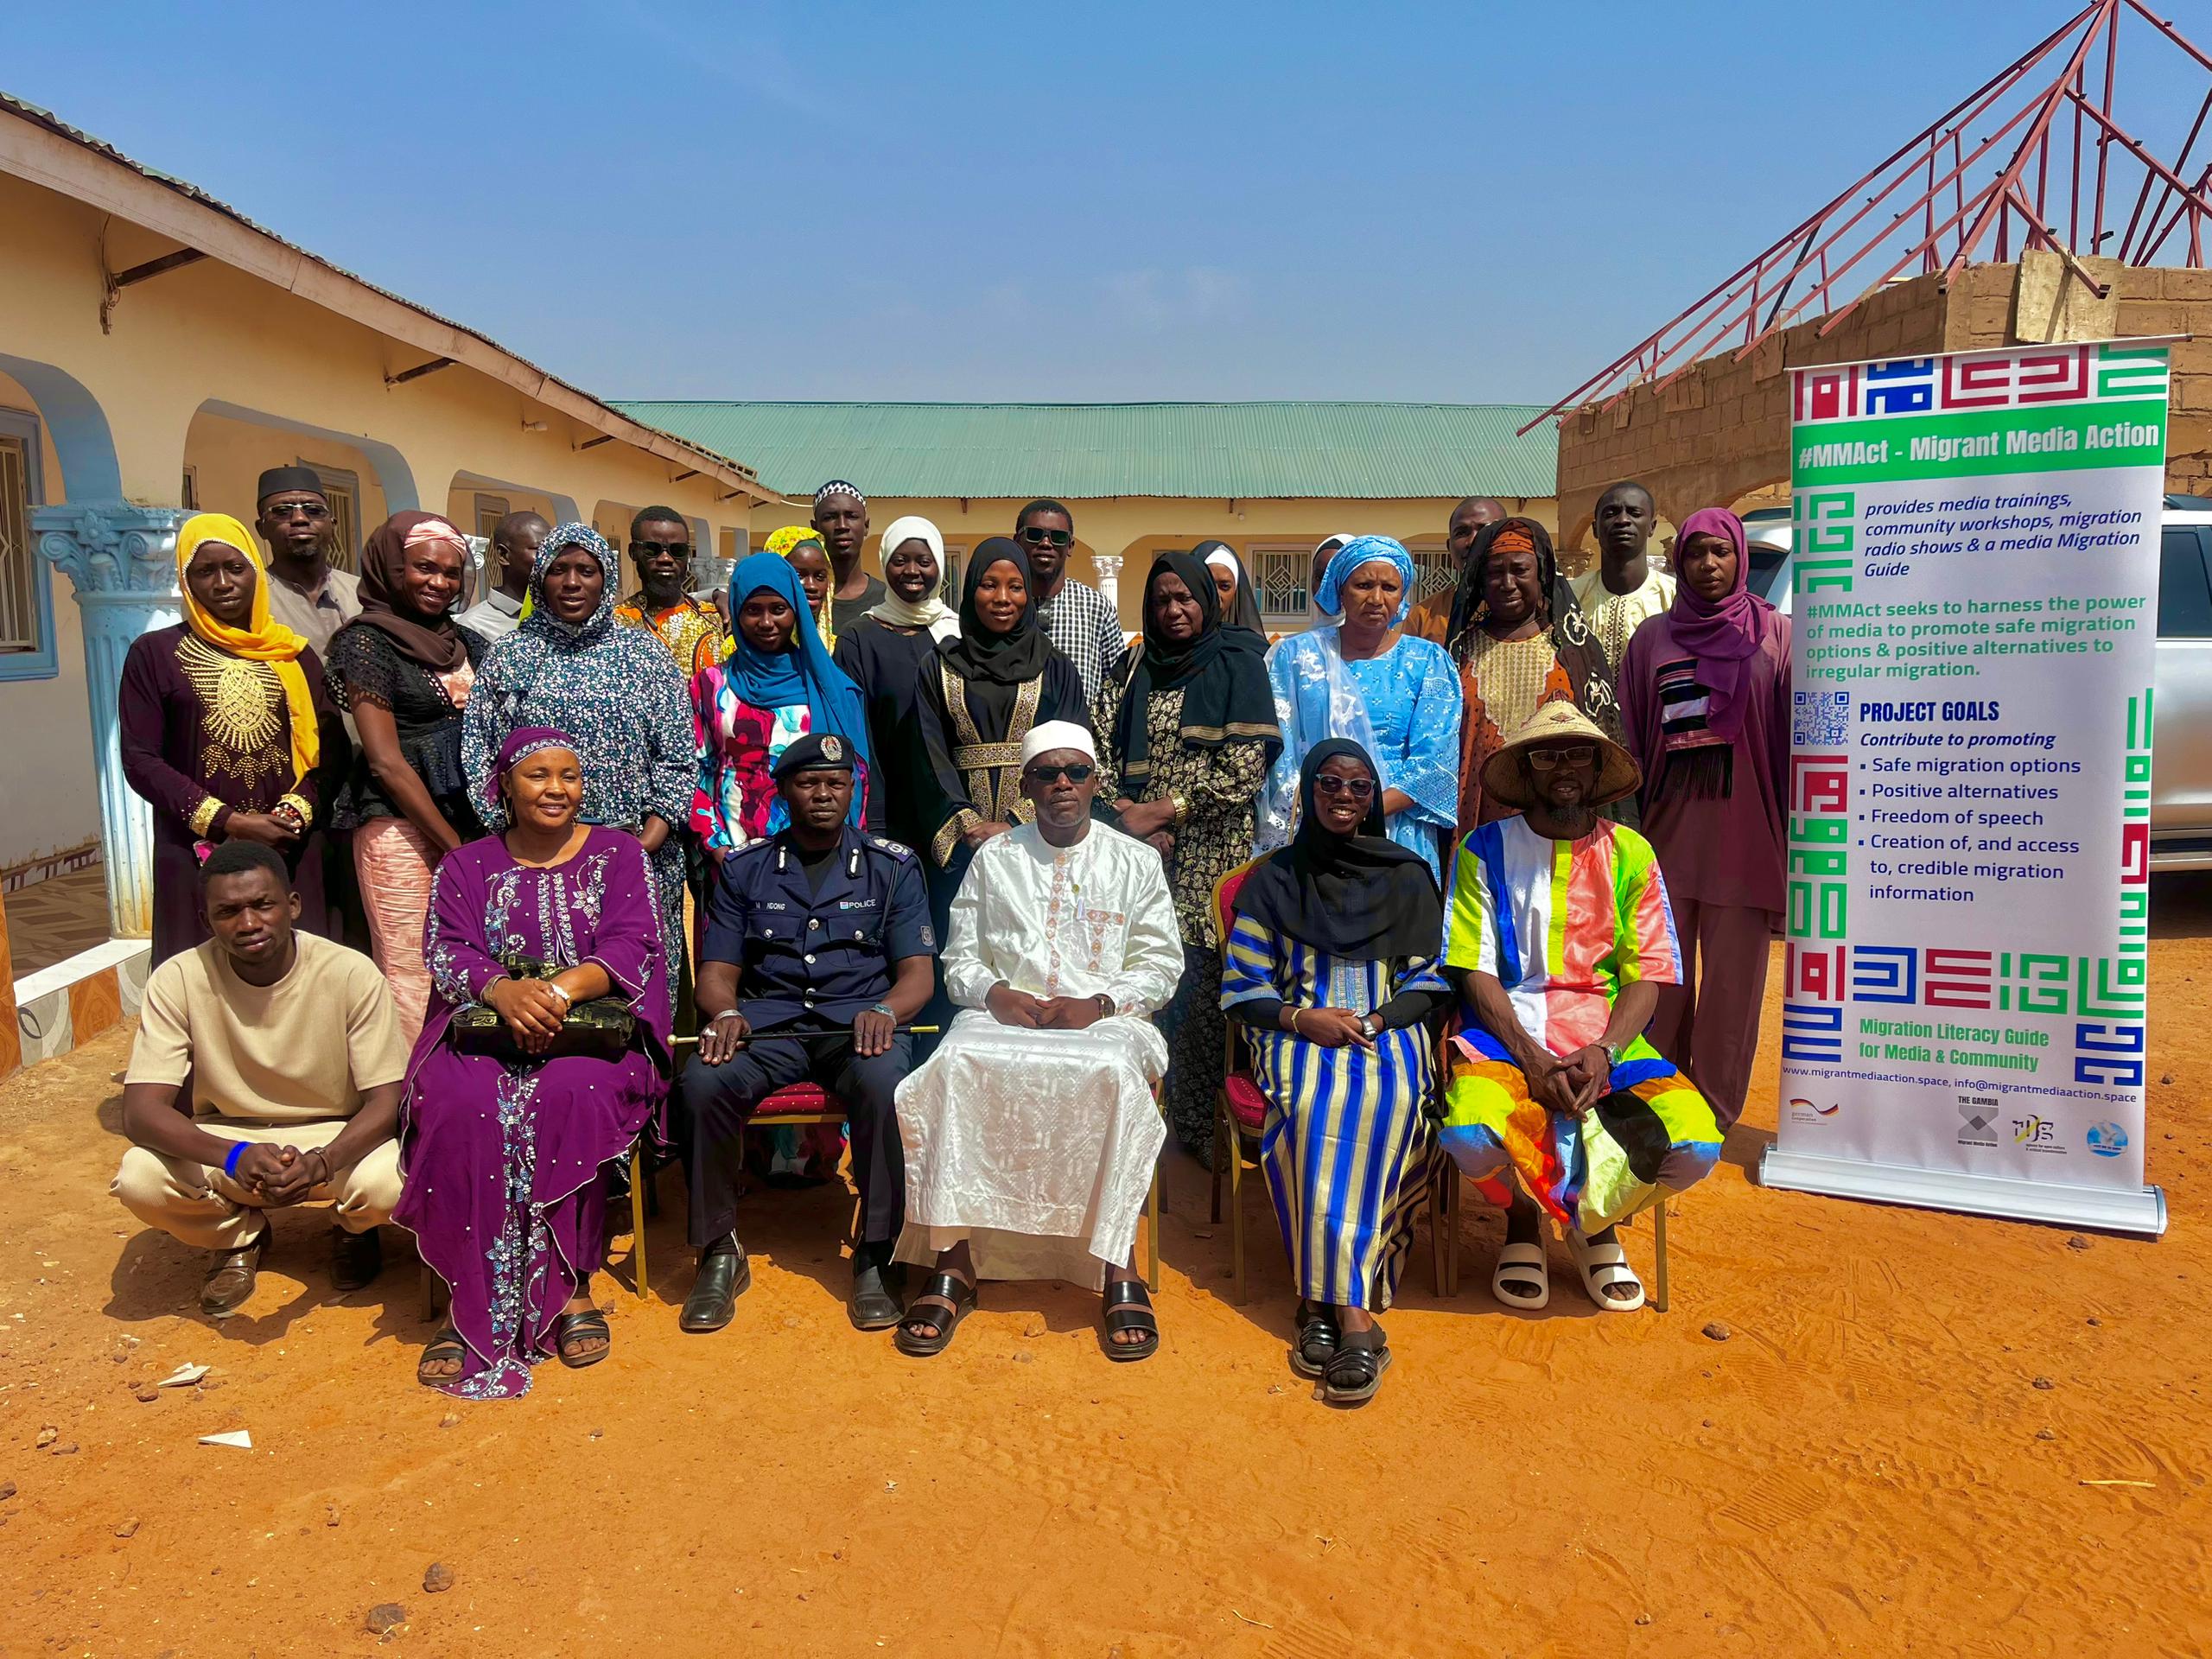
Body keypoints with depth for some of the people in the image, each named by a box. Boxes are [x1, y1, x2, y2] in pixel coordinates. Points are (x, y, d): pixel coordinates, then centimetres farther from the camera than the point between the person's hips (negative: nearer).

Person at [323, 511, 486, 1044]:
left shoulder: (464, 642, 14)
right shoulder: (368, 641, -4)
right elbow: (386, 762, -9)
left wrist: (479, 833, 4)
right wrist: (455, 845, -11)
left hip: (469, 820, 6)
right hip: (402, 826, -6)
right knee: (411, 978, -5)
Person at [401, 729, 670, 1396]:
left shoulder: (619, 854, 9)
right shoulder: (467, 865, 14)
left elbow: (633, 947, -4)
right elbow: (447, 954, 0)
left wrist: (563, 988, -23)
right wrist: (503, 989, -23)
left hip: (593, 1034, -1)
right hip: (485, 1033, 2)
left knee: (571, 1097, -34)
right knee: (459, 1107, -30)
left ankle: (568, 1286, -21)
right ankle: (474, 1300, -22)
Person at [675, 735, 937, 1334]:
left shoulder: (892, 866, 12)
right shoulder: (744, 869, 16)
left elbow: (918, 971, 5)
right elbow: (717, 971, 10)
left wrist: (885, 1010, -18)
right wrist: (726, 1013, -14)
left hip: (859, 1021, -1)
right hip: (766, 1021, 1)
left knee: (884, 1082, -36)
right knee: (704, 1082, -30)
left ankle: (875, 1255, -20)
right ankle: (719, 1251, -12)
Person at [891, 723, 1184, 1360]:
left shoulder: (1136, 862, 12)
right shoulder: (993, 858, 17)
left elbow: (1160, 963, 6)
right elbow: (959, 958, 13)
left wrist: (1097, 1005, -11)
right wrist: (994, 993, -9)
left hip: (1103, 1019, -1)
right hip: (1004, 1015, 2)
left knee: (1115, 1073, -37)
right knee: (954, 1065, -32)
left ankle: (1119, 1266, -30)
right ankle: (954, 1260, -27)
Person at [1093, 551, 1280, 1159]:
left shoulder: (1237, 664, 3)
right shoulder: (1132, 669, 14)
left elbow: (1245, 767, -7)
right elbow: (1098, 749, 8)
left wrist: (1166, 810, -10)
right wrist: (1128, 813, -8)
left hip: (1210, 856, -3)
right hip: (1142, 854, 3)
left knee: (1196, 986, -5)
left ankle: (1198, 1126, 7)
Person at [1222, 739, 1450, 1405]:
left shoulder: (1407, 877, 17)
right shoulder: (1272, 880, 15)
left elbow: (1428, 983, 10)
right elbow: (1243, 988, 9)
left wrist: (1373, 1023, -10)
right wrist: (1301, 1018, -11)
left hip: (1387, 1029, 0)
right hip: (1298, 1031, 0)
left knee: (1383, 1102, -35)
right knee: (1313, 1104, -35)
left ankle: (1324, 1299, -36)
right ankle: (1353, 1310, -35)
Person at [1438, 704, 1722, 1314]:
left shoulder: (1630, 852, 10)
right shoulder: (1486, 848, 4)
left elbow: (1647, 975, 3)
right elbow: (1475, 971, -2)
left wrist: (1603, 1052, -16)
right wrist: (1532, 1059, -17)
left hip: (1607, 1035, 2)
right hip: (1506, 1032, -2)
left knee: (1695, 1145, -24)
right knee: (1473, 1134, -34)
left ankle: (1594, 1223, 11)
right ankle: (1524, 1217, 6)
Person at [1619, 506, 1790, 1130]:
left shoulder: (1776, 634, 5)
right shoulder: (1652, 637, 10)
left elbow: (1793, 736, 2)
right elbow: (1632, 740, 10)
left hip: (1742, 827, -1)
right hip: (1667, 825, 2)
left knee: (1732, 975, 2)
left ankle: (1715, 1109, 13)